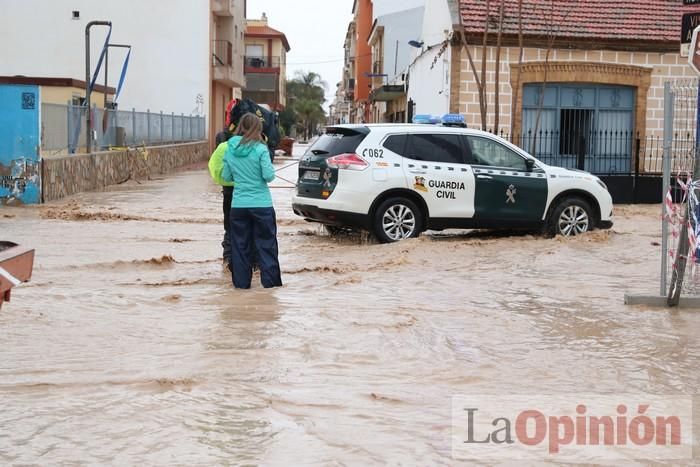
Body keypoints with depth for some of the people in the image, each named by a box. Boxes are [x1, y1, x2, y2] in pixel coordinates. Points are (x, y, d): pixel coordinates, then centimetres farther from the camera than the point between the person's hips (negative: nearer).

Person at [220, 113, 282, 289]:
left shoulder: (230, 149, 3)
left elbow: (226, 177, 9)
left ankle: (241, 282, 13)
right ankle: (270, 281, 7)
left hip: (238, 204, 3)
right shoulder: (260, 149, -10)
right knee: (266, 244, 6)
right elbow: (269, 175, -13)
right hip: (261, 204, -3)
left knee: (240, 245, 11)